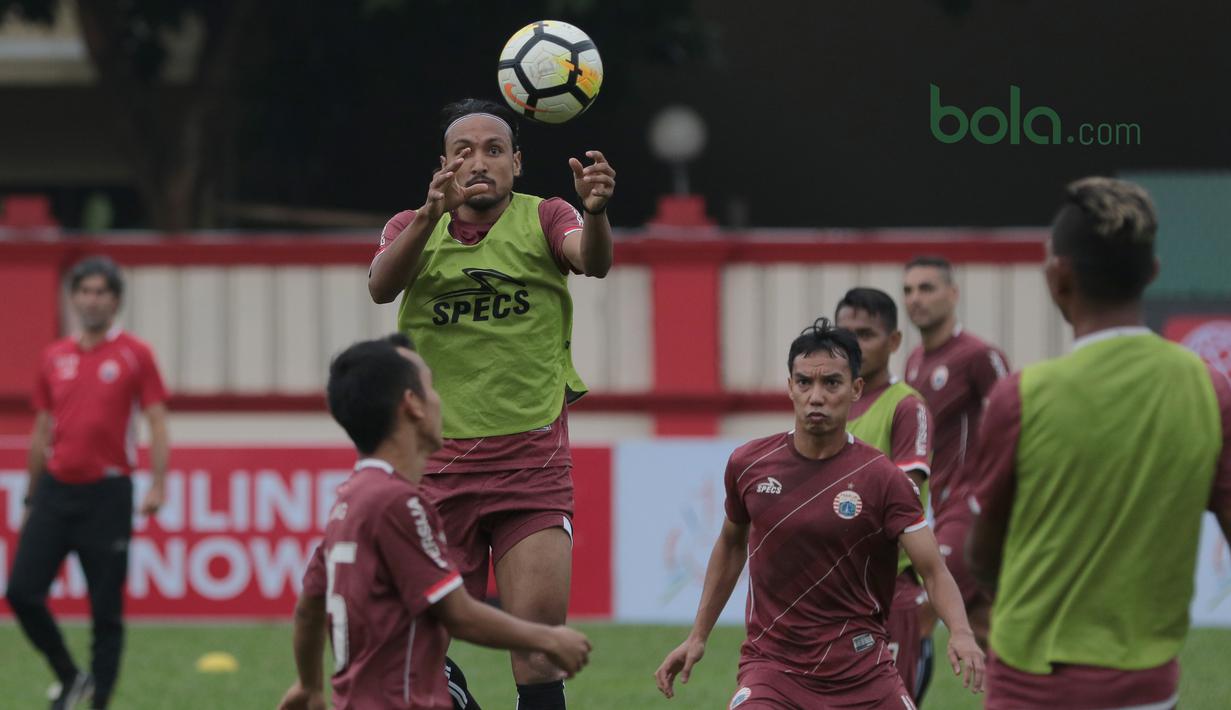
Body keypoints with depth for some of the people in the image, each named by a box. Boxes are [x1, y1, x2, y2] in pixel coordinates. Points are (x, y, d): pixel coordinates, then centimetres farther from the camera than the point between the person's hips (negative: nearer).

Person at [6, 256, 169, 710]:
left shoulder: (135, 356, 0)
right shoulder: (54, 358, 11)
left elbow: (157, 423, -2)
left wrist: (157, 486, -15)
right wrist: (31, 498, 17)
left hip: (107, 494, -4)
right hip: (55, 489, 4)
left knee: (106, 611, -2)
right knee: (21, 591, -6)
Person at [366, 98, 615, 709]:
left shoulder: (543, 219, 3)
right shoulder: (412, 228, 7)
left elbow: (592, 261, -19)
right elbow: (382, 286, -15)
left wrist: (595, 212, -42)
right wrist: (431, 213, -34)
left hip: (532, 460, -2)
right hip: (436, 466, 2)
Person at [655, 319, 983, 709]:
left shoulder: (883, 479, -8)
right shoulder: (748, 465, 0)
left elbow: (933, 569, -12)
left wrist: (961, 632, -31)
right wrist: (698, 636, 18)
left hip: (861, 673, 0)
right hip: (772, 669, 0)